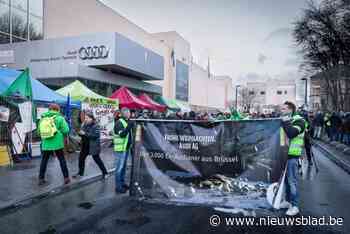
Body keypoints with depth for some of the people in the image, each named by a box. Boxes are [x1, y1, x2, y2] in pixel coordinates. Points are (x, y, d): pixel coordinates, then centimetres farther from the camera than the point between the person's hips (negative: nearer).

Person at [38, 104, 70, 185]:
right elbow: (66, 130, -10)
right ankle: (66, 178, 13)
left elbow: (39, 131, 9)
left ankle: (41, 179, 18)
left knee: (44, 161, 14)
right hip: (57, 144, -3)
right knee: (62, 160, 9)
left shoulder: (43, 118, 4)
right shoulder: (59, 118, -7)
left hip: (46, 144, 3)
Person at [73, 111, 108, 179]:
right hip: (85, 146, 7)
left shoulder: (95, 126, -15)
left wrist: (85, 133, -26)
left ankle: (105, 172, 17)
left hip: (93, 146, -7)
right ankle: (80, 173, 28)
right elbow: (82, 132, 14)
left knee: (97, 159, 2)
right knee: (81, 158, 10)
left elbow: (96, 135, -25)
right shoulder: (84, 124, 5)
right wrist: (80, 133, -10)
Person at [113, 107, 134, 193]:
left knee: (123, 167, 18)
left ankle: (122, 183, 31)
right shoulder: (119, 123, -14)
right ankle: (118, 187, 6)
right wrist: (128, 126, -32)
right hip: (120, 149, -9)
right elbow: (122, 134, -26)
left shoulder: (127, 122, 13)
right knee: (119, 168, -2)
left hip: (126, 148, 9)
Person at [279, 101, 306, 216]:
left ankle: (294, 206, 8)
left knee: (292, 181, -3)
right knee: (286, 179, 16)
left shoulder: (298, 120, -10)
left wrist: (285, 122, -18)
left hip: (292, 155, -8)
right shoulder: (285, 120, 14)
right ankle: (288, 201, 29)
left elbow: (291, 133, -26)